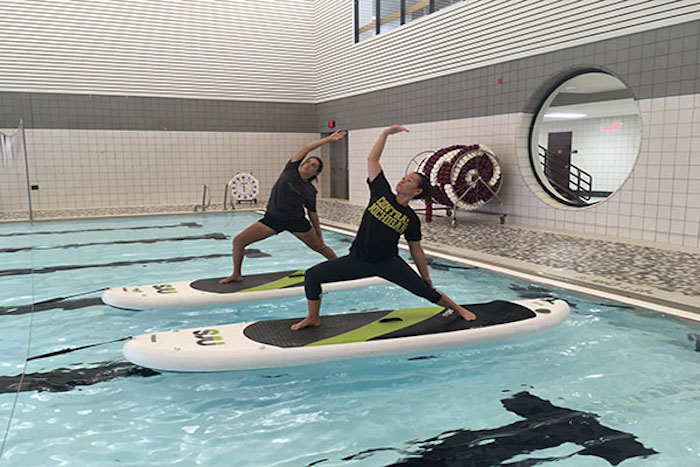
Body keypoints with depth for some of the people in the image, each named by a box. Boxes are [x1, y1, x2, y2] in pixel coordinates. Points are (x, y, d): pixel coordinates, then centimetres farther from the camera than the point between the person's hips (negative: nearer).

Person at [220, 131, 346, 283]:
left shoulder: (310, 191, -3)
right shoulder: (291, 170, -6)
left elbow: (312, 214, 8)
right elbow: (307, 148, -9)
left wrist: (319, 234, 9)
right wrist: (329, 139, -9)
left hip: (296, 222, 0)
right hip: (272, 218, 0)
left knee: (319, 247, 9)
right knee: (238, 241, -9)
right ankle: (236, 274, 11)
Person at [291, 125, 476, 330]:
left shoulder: (411, 219, -3)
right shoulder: (382, 192, 0)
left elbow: (416, 251, 6)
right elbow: (372, 159, -1)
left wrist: (426, 278, 7)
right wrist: (386, 133, -4)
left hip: (388, 263, -1)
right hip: (358, 259, 1)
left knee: (423, 289, -11)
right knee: (312, 276, -10)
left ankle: (459, 309, 16)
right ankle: (313, 318, 12)